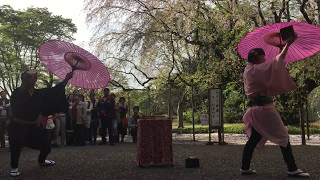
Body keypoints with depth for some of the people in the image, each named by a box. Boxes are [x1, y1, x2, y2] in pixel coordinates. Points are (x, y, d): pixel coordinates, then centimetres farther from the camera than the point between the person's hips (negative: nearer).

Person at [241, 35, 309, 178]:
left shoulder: (248, 71, 15)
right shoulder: (256, 69, -12)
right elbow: (276, 62, -19)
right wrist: (287, 45, -15)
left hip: (254, 107, 10)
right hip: (264, 107, -10)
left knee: (254, 138, 12)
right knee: (283, 137, -4)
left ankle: (245, 167, 12)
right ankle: (292, 169, -2)